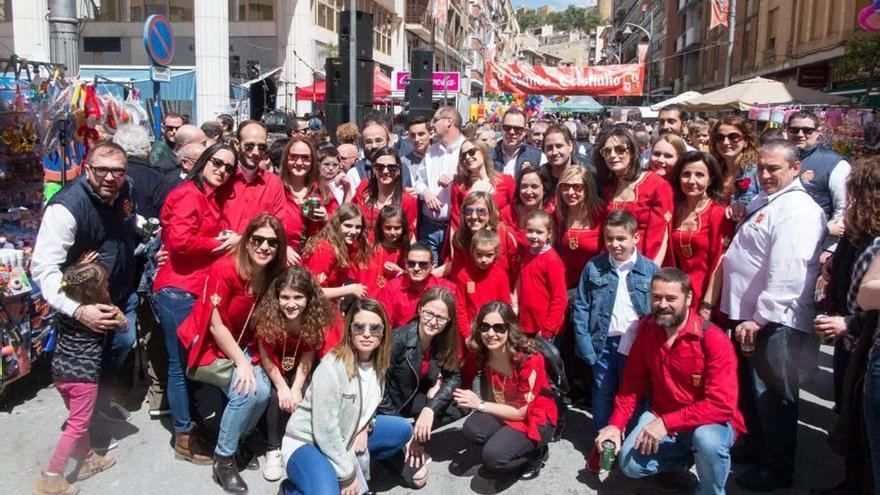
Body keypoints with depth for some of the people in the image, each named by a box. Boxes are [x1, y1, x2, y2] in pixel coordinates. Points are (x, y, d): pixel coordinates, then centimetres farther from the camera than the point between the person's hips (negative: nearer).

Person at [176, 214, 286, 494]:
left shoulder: (273, 277, -5)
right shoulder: (225, 269, -23)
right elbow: (216, 326, -20)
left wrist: (249, 359, -11)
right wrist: (242, 364, -21)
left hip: (240, 347, 6)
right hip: (206, 347, -6)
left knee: (262, 390, -15)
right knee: (249, 389, -24)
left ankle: (238, 440, 14)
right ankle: (223, 458, -6)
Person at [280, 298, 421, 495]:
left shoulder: (377, 364, -4)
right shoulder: (332, 366, -27)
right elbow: (325, 430, -25)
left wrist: (365, 428, -9)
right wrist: (347, 476, -17)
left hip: (344, 438, 8)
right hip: (307, 442, -7)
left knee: (403, 430, 4)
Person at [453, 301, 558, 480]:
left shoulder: (528, 359, -26)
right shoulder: (484, 354, -9)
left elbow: (522, 412, -21)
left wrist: (479, 405, -20)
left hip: (536, 418, -5)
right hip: (505, 412, 5)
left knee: (493, 456, -25)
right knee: (471, 430, -23)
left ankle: (535, 454, 1)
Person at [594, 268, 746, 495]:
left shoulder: (714, 339, -22)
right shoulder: (647, 329, -5)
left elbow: (722, 405, -27)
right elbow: (633, 382, 2)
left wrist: (666, 423, -31)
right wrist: (616, 424, -8)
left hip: (711, 422, -4)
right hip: (661, 419, 5)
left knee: (707, 440, -37)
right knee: (630, 463, -15)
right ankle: (684, 456, 15)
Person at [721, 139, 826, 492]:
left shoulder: (797, 210, -17)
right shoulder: (761, 203, 14)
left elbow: (785, 273, -25)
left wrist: (760, 318, -24)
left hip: (774, 323, -9)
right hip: (749, 317, 10)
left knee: (772, 397, 4)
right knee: (750, 389, 22)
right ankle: (754, 447, 40)